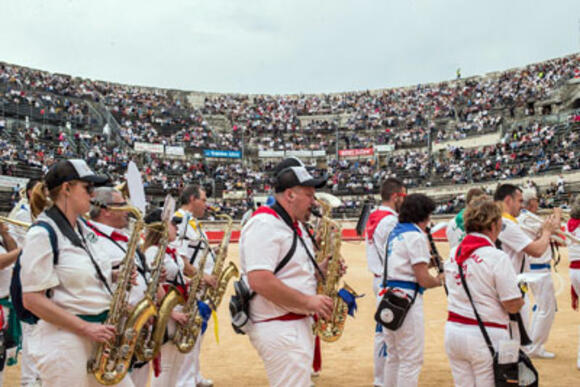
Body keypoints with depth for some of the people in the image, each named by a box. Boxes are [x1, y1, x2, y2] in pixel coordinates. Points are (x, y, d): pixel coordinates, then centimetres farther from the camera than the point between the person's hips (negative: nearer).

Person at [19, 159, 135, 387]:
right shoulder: (42, 234, -13)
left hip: (100, 338, 8)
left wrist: (115, 275, 1)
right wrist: (86, 328, -19)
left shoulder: (81, 229, 11)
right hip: (64, 340, -8)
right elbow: (32, 299, -16)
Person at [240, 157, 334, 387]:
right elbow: (260, 281, -27)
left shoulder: (295, 226, 15)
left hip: (300, 324, 10)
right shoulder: (264, 225, -17)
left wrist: (320, 270, 3)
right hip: (279, 329, -10)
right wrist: (309, 301, -22)